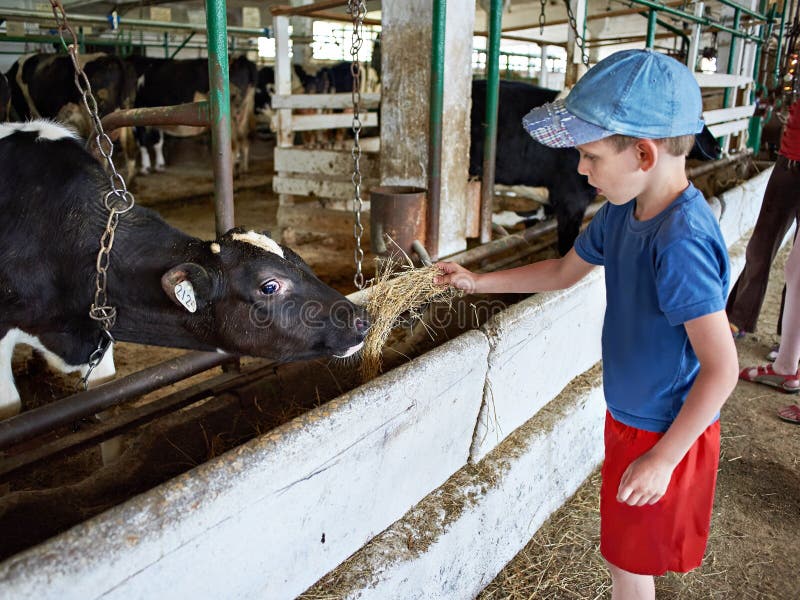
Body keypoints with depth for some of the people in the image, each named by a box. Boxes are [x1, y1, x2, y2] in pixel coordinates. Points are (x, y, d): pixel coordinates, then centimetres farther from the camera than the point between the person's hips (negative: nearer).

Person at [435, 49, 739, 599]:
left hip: (666, 433, -7)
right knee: (628, 555, 26)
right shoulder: (625, 212, -5)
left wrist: (662, 458, -22)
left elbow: (721, 369, -28)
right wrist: (478, 282, 13)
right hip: (630, 417, 8)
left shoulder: (681, 241, -32)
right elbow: (564, 272, 12)